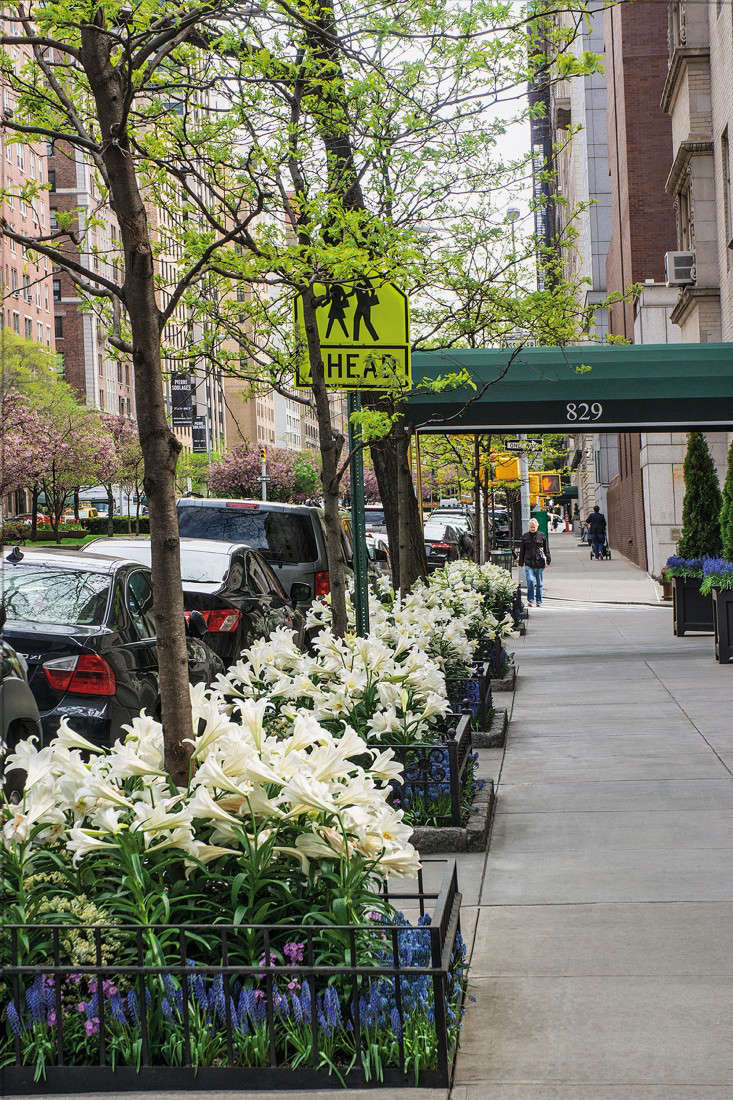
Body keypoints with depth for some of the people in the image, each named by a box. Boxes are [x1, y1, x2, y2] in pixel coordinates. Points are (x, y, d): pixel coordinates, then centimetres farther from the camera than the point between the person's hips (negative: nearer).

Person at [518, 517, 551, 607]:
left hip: (540, 563, 0)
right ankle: (530, 600, -3)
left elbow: (546, 549, 10)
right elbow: (522, 551, 13)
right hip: (529, 563, 0)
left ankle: (539, 602, 17)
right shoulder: (525, 536, 9)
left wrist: (548, 560, 3)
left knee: (539, 583, 7)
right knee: (530, 581, -15)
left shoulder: (541, 536, 7)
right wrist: (521, 563, 11)